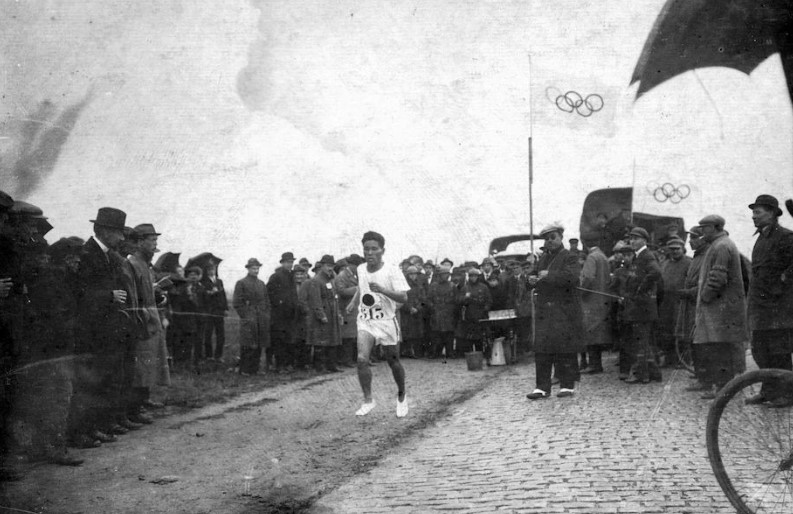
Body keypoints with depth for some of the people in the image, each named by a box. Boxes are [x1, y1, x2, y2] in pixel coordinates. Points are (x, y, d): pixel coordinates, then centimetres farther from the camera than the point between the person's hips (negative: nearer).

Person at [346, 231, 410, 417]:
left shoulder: (392, 271, -14)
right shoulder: (361, 269, 2)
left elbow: (403, 297, -22)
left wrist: (382, 290, -35)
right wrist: (354, 301, 16)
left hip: (387, 322, -3)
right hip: (365, 321, 3)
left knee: (393, 362, 9)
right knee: (362, 359, -18)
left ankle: (401, 396, 34)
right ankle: (368, 400, -8)